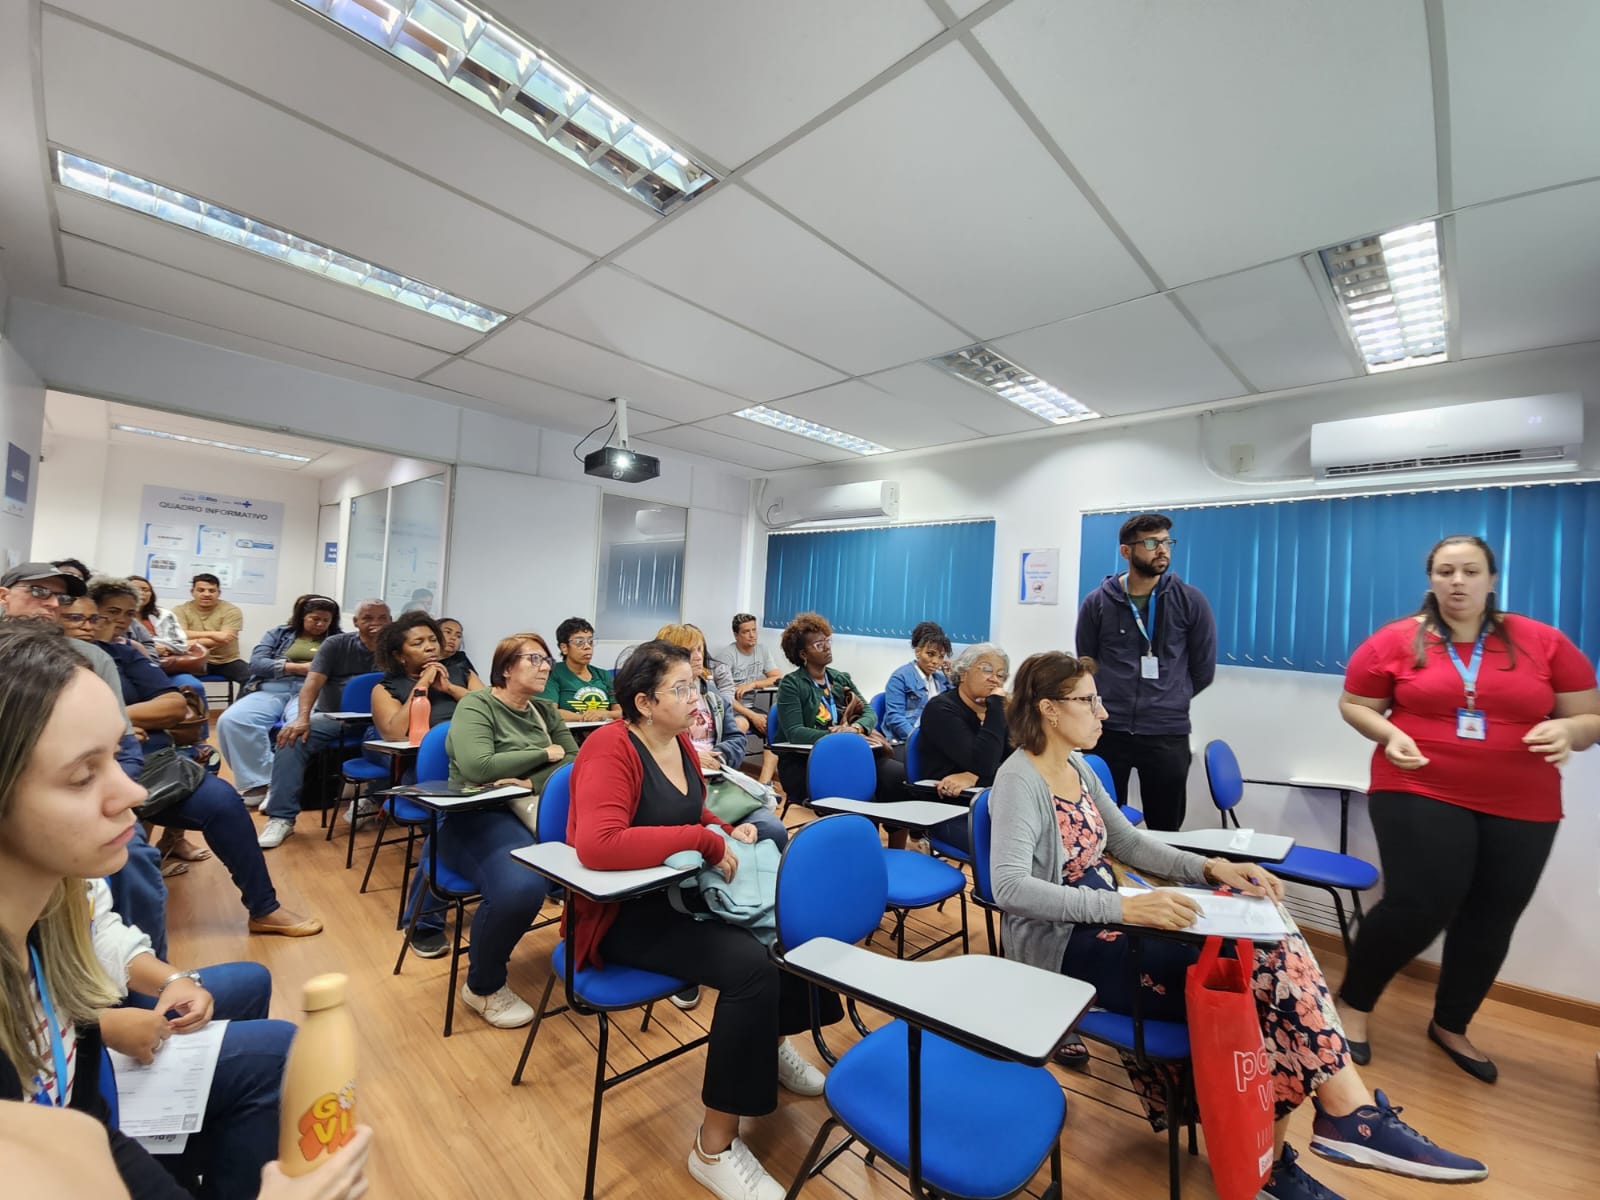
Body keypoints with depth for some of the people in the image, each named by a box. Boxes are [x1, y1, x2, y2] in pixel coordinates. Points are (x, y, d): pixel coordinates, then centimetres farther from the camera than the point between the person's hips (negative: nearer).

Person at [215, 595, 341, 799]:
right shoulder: (278, 633, 23)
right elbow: (256, 662, 8)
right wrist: (298, 668, -4)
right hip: (270, 690, 3)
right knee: (231, 720, -27)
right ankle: (259, 782, -21)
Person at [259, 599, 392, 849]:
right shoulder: (336, 645, 3)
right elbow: (313, 682, -9)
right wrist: (302, 718, -25)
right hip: (331, 717, 1)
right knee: (292, 738, -27)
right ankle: (282, 818, -19)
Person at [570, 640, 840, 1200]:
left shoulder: (681, 744, 4)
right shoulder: (611, 748, -21)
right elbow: (597, 845, -36)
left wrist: (729, 830, 0)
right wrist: (706, 840, -29)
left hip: (678, 894, 8)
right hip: (621, 913, -8)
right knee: (750, 965, -25)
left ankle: (773, 1042, 28)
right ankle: (714, 1147, -5)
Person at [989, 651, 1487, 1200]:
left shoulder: (1077, 767, 9)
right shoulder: (1020, 781, -20)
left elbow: (1129, 843, 17)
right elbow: (1010, 888, -31)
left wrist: (1210, 868, 1)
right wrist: (1125, 907, -37)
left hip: (1107, 926, 8)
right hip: (1065, 948, -8)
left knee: (1268, 942, -11)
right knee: (1248, 976, -16)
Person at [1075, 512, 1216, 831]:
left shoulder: (1189, 600, -2)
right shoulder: (1097, 603, -2)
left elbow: (1204, 669, 7)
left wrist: (1168, 703, 13)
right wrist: (1111, 705, 11)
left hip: (1168, 734, 0)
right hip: (1108, 731, 0)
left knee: (1165, 831, 13)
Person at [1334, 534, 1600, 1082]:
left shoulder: (1545, 643, 2)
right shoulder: (1395, 641, -4)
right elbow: (1353, 704, 4)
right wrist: (1389, 734, -14)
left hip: (1521, 808, 4)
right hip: (1420, 794, -3)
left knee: (1490, 922, 13)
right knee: (1417, 908, -10)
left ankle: (1450, 1026, 35)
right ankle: (1351, 1003, 13)